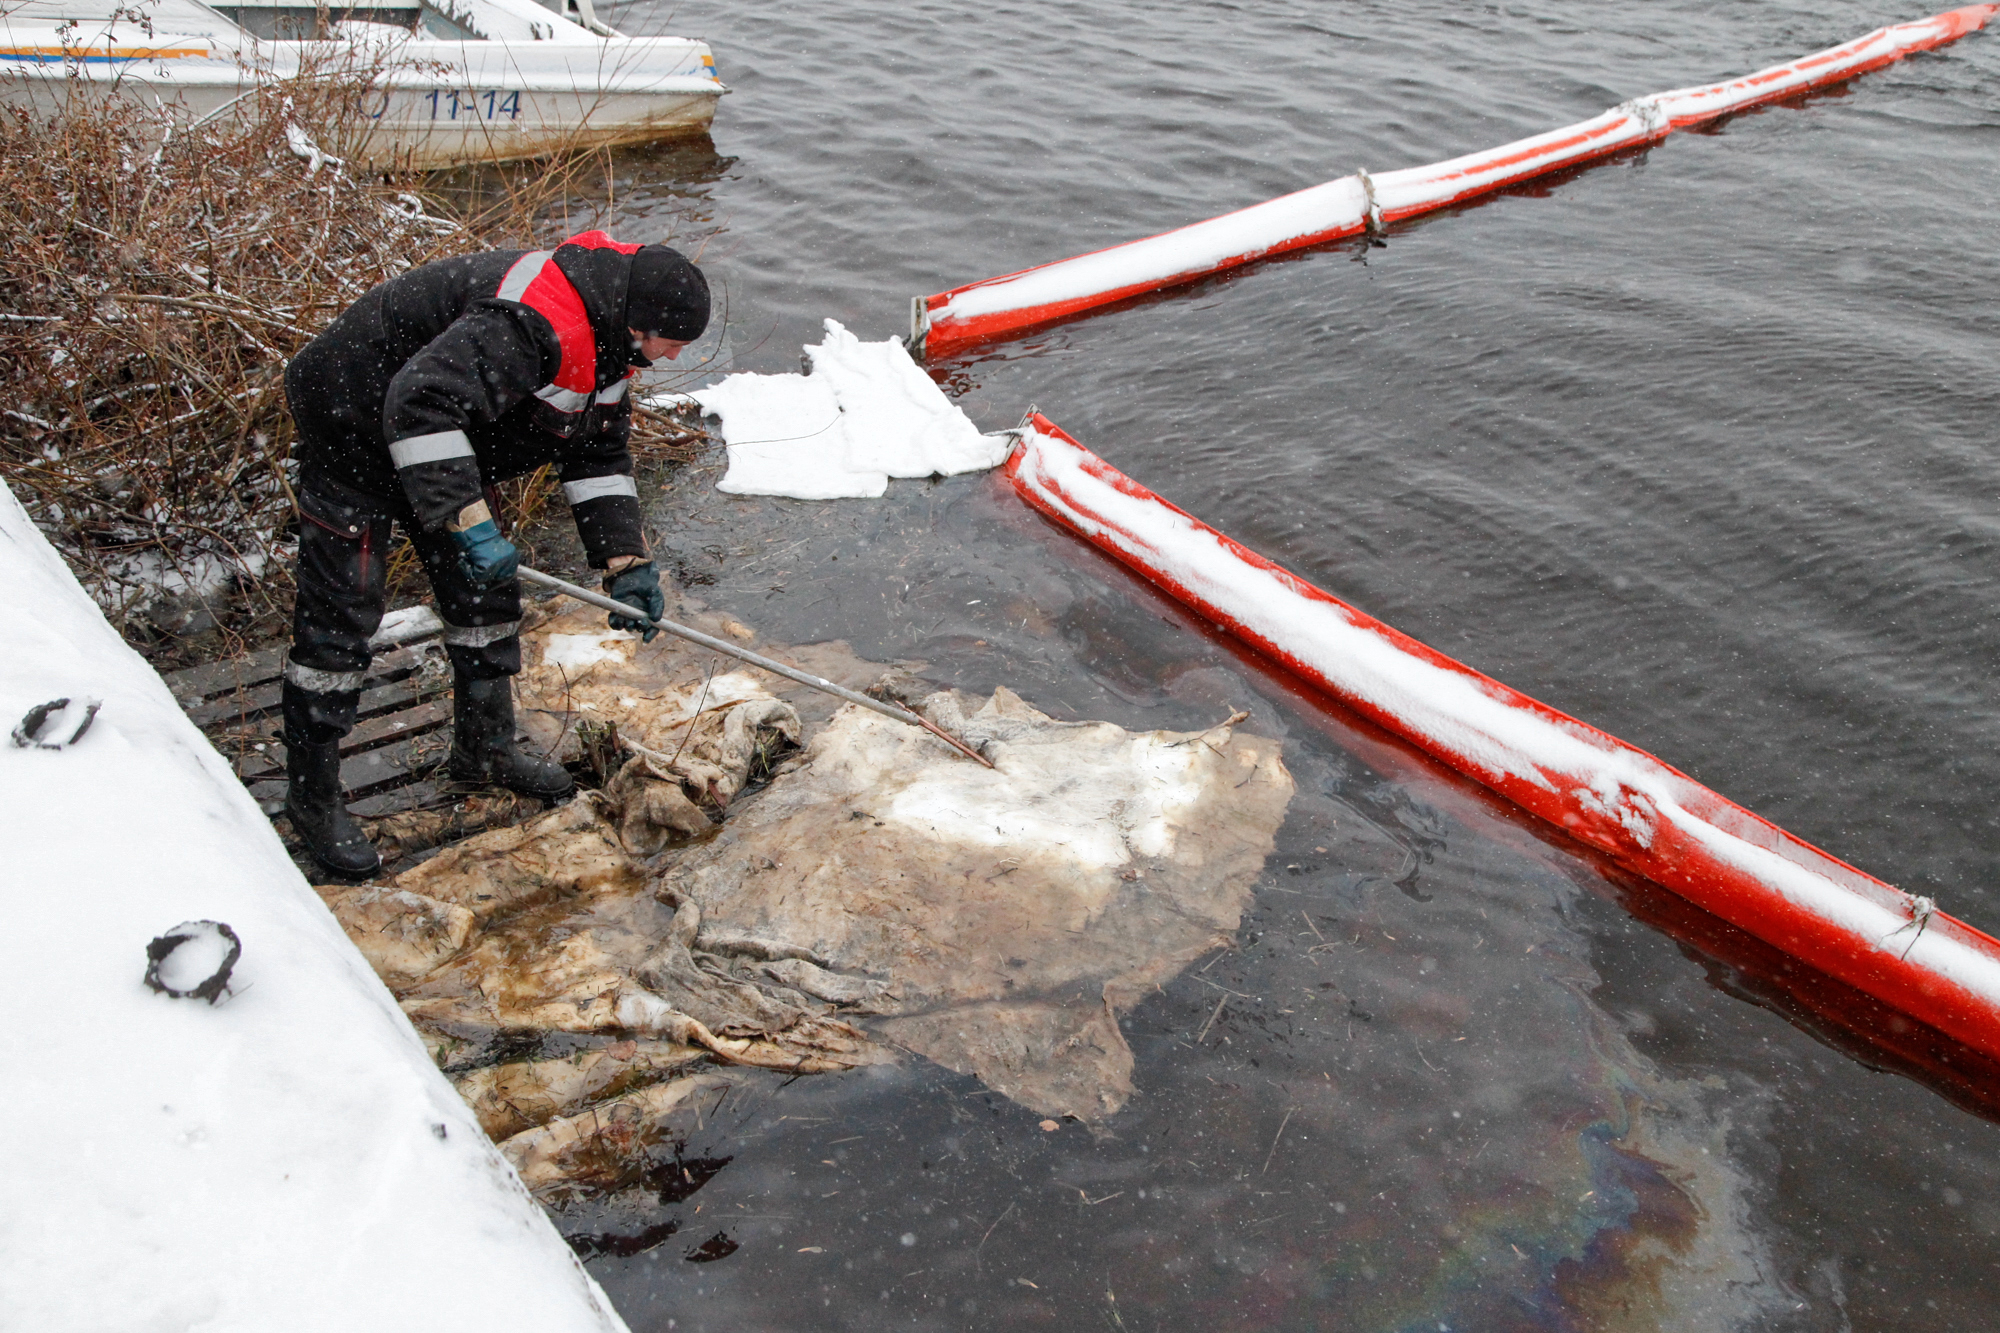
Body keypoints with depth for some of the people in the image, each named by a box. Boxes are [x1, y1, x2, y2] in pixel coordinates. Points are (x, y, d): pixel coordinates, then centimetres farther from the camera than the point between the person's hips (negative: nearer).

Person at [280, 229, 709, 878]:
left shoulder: (610, 332, -2)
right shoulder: (535, 327, -35)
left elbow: (598, 453, 6)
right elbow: (420, 400, -43)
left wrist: (626, 562, -1)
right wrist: (467, 520, -42)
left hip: (448, 441, 10)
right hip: (356, 428, -10)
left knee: (484, 589, 13)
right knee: (340, 610, -5)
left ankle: (485, 749, 31)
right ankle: (312, 795, 8)